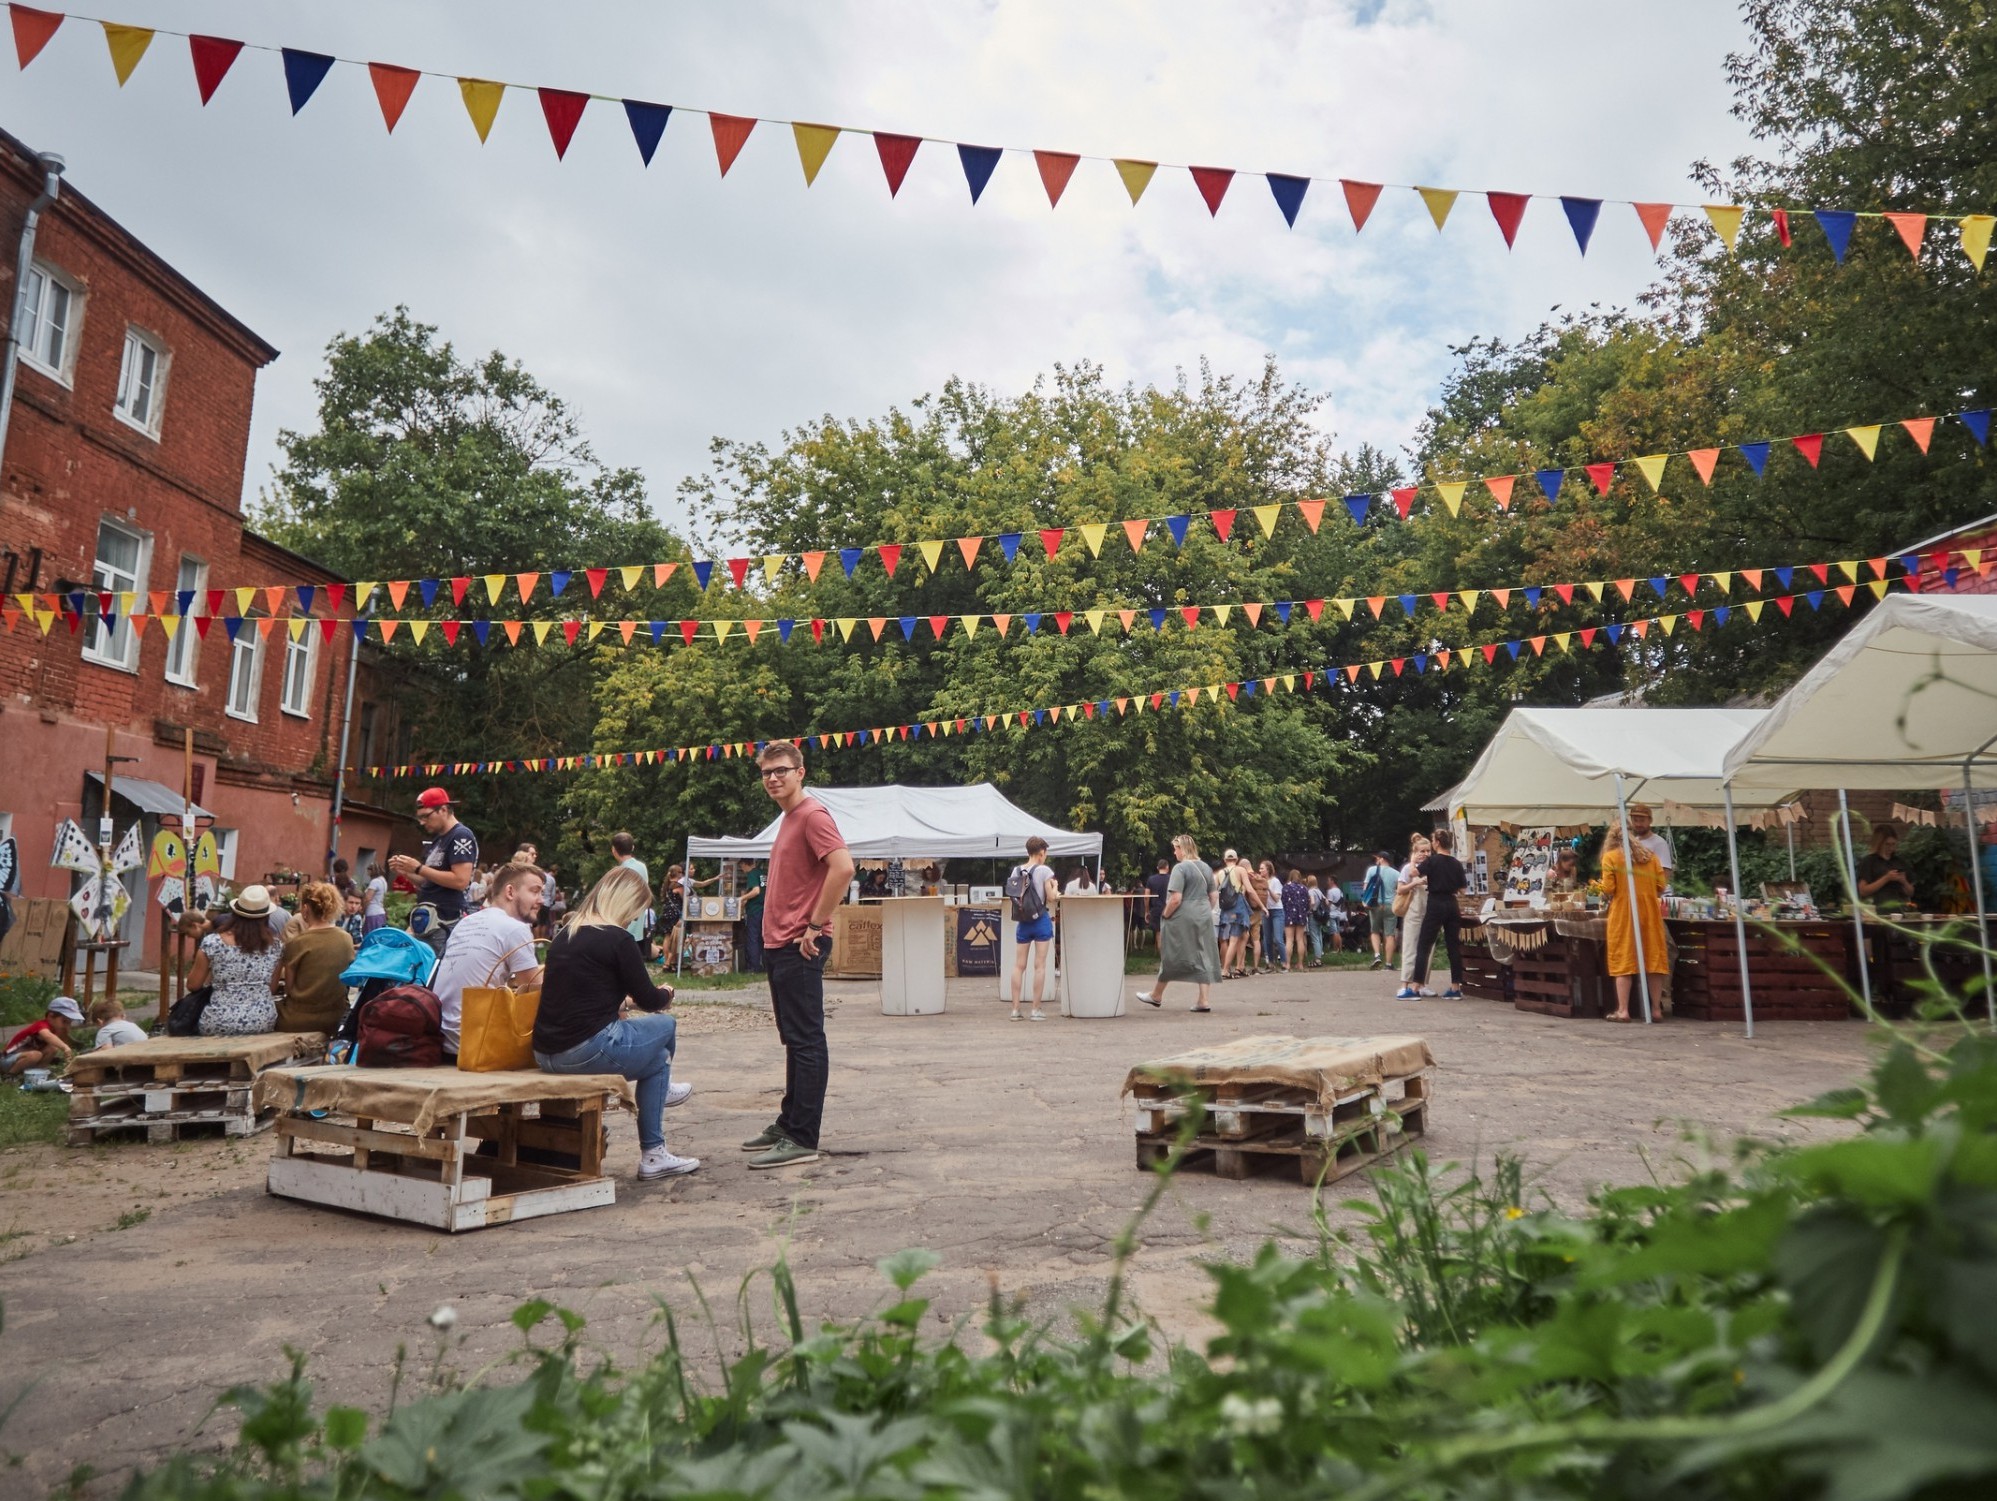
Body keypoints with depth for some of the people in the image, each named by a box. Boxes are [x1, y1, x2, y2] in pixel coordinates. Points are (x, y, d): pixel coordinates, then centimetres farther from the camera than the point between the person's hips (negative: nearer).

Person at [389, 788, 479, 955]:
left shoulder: (461, 836, -10)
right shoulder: (438, 839, 20)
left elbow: (460, 880, -20)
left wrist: (419, 868, -15)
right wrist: (406, 873, 7)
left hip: (443, 922, -9)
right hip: (426, 919, 9)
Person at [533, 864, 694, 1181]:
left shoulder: (565, 934, 13)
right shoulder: (618, 939, -11)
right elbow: (648, 1000, -3)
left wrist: (622, 994, 29)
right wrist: (666, 993, 18)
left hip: (545, 1053, 8)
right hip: (588, 1052, -8)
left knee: (658, 1054, 23)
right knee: (665, 1025, 16)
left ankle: (654, 1154, 29)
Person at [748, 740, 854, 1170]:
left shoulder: (812, 815, -13)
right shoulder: (789, 819, 17)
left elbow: (842, 867, -26)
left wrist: (815, 925, -21)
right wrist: (776, 932, 17)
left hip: (800, 947, -10)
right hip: (779, 943, 10)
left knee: (806, 1041, -5)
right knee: (794, 1039, 17)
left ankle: (802, 1140, -1)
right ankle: (789, 1123, 27)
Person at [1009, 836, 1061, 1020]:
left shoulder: (1016, 871, 4)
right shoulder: (1044, 871, -9)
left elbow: (1015, 895, 10)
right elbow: (1051, 897, -11)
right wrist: (1055, 889, 11)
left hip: (1022, 921, 4)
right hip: (1041, 920, -4)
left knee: (1019, 966, 8)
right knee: (1039, 966, 1)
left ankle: (1015, 1009, 8)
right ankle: (1036, 1010, 3)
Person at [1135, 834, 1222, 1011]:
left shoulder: (1180, 868, -15)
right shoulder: (1205, 867, 9)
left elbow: (1175, 899, -20)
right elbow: (1212, 896, 13)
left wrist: (1165, 915, -8)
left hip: (1182, 919, -7)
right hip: (1203, 918, 7)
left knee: (1170, 956, 6)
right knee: (1203, 957, 6)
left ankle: (1156, 996, 20)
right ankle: (1204, 1000, 2)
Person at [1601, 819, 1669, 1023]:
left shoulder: (1610, 856, -3)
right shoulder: (1649, 855, 8)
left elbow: (1608, 889, -10)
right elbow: (1661, 886, 3)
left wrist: (1607, 896, 12)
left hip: (1623, 913, -3)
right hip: (1650, 911, 3)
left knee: (1623, 960, 1)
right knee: (1653, 958, 8)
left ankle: (1622, 1010, 0)